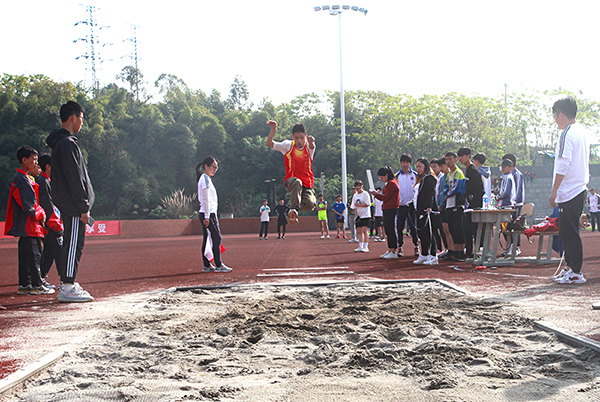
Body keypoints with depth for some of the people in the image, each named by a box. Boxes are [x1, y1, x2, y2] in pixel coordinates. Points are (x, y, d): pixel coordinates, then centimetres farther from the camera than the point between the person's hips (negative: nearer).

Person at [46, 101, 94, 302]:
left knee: (73, 244, 14)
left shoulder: (61, 142, 19)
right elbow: (74, 178, -19)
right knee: (73, 244, -10)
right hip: (73, 205, -11)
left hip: (67, 204, 11)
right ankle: (67, 289, -9)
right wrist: (83, 207, -18)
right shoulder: (67, 144, -14)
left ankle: (69, 283, 19)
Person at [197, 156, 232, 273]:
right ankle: (218, 265, -8)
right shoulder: (205, 178, -11)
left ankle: (206, 265, 11)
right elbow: (206, 199, -17)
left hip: (206, 214, 10)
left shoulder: (205, 178, 19)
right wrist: (207, 216, -19)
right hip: (209, 214, -10)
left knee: (207, 239, 9)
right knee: (216, 238, -8)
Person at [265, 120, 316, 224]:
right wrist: (273, 130, -22)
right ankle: (293, 209, -33)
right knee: (296, 182, -39)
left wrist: (311, 142, -52)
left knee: (309, 205, -26)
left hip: (307, 183, 0)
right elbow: (269, 144, -5)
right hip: (290, 180, 0)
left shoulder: (308, 147, 0)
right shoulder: (288, 146, 3)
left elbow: (312, 146, -26)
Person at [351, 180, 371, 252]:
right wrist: (356, 214, 5)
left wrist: (359, 205, -12)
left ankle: (366, 247, -10)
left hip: (365, 216, -6)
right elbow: (355, 206, 15)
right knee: (360, 231, 7)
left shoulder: (365, 194, -6)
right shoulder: (355, 195, 13)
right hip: (358, 216, 6)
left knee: (364, 230, -11)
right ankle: (360, 247, 11)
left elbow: (367, 204, -12)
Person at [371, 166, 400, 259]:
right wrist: (376, 194, 8)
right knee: (387, 230, 11)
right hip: (386, 209, 10)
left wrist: (377, 193, -5)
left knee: (391, 230, -8)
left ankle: (394, 252, -7)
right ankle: (390, 250, 16)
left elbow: (386, 197, -16)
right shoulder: (388, 184, 20)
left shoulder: (392, 183, -12)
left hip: (391, 209, -10)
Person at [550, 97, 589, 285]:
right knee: (567, 230, 16)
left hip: (569, 190, -10)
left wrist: (554, 191, -15)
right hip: (580, 188, 10)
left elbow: (563, 166, -19)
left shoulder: (567, 134, -14)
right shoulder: (583, 133, 15)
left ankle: (576, 272, -3)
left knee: (569, 231, -6)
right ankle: (570, 266, 21)